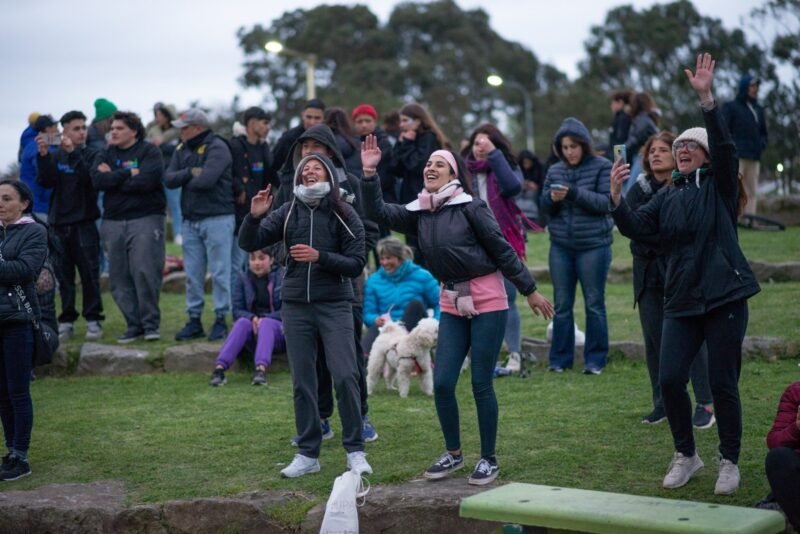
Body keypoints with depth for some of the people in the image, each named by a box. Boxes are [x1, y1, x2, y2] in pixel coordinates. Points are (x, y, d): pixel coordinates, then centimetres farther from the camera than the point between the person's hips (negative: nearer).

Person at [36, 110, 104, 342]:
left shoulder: (90, 155, 1)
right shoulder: (55, 157, 8)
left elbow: (90, 178, -16)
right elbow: (45, 182, -4)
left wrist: (73, 152, -24)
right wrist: (43, 156, -17)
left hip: (84, 223, -3)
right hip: (59, 223, 3)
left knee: (89, 273, -4)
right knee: (64, 275, 5)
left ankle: (93, 320, 1)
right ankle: (67, 321, 11)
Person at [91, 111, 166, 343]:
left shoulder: (149, 151, 1)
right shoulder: (105, 154, 15)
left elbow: (147, 180, -16)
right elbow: (97, 180, -3)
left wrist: (113, 178, -6)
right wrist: (129, 173, -10)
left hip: (145, 219, -5)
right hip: (113, 222, 5)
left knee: (145, 272, -11)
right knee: (119, 277, 3)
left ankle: (151, 324, 0)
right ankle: (134, 325, 11)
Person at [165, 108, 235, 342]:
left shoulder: (216, 147, -10)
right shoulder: (182, 149, 13)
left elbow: (206, 180, -22)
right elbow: (169, 179, 3)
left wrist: (186, 182, -3)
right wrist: (190, 173, -12)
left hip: (217, 219, -7)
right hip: (190, 220, 7)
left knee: (219, 272, -2)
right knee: (193, 274, 10)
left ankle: (220, 320, 6)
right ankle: (194, 320, 17)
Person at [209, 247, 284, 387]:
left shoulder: (282, 277, -2)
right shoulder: (243, 278, 7)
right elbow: (237, 310, 1)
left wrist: (264, 319, -22)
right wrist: (252, 318, -20)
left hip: (279, 330, -2)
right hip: (254, 332, 2)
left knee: (266, 323, -35)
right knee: (242, 322, -30)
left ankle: (261, 369, -59)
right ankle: (220, 368, -47)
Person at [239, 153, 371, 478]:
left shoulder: (344, 215, -3)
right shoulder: (287, 213, 4)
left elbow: (357, 264, -7)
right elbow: (248, 244, 0)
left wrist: (319, 257, -19)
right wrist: (254, 217, -18)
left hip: (334, 306, -3)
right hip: (295, 307, 3)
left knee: (345, 377, -10)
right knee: (302, 382, 8)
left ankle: (355, 451, 2)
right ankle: (308, 454, 17)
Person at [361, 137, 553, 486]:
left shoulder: (470, 207, -10)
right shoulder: (419, 213, 6)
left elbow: (502, 250, -7)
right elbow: (379, 212, -1)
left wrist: (530, 291, -4)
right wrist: (370, 173, -14)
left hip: (487, 302, -5)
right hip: (451, 304, 5)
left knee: (481, 384, -1)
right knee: (442, 383, 1)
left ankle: (488, 459, 14)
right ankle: (453, 454, 20)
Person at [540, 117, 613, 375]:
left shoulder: (602, 167, -3)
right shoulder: (555, 170, 9)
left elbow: (606, 202, -12)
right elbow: (544, 207, 10)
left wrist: (574, 193, -22)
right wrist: (551, 198, -13)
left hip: (593, 245, -4)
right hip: (561, 246, 4)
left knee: (594, 303, 3)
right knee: (562, 304, 7)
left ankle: (595, 360, 10)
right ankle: (560, 359, 15)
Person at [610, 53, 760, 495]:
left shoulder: (720, 187, 2)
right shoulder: (668, 198, 14)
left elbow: (725, 146, -16)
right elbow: (634, 227, 1)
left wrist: (706, 98, -27)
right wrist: (616, 196, -16)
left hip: (724, 297, -4)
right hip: (681, 300, 4)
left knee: (723, 383, -1)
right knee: (670, 379, -4)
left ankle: (729, 462, 16)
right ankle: (686, 455, 17)